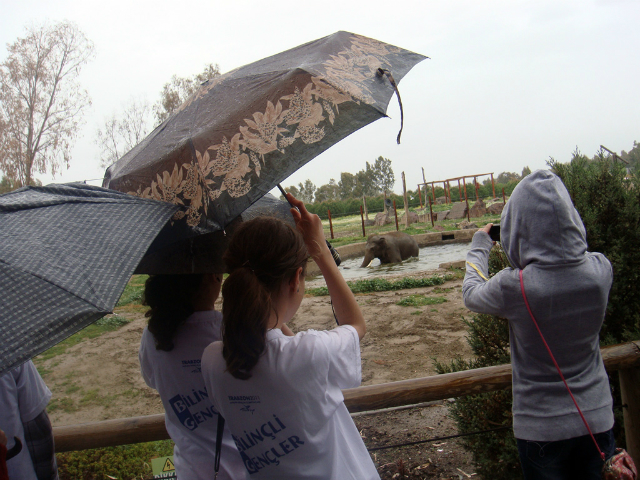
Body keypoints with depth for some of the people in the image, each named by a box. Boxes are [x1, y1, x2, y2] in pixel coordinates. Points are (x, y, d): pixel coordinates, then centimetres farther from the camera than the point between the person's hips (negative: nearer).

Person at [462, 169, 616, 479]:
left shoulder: (513, 288, -27)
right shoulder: (601, 270, -16)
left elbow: (471, 295, -4)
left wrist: (480, 245, 10)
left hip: (542, 427, -3)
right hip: (597, 418, 4)